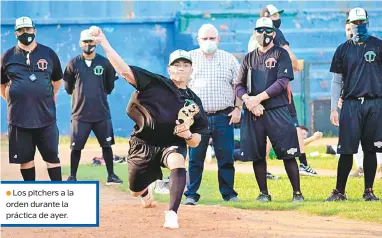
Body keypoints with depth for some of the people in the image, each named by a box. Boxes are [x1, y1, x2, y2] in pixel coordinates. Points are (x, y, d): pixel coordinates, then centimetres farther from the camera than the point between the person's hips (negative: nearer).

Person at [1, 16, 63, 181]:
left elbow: (57, 80, 18)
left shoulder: (48, 54, 4)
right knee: (25, 158, 6)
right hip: (19, 118, 0)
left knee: (52, 156, 2)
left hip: (46, 117, 0)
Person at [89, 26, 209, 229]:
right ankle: (149, 187, 52)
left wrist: (188, 134, -24)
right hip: (143, 145, 1)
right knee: (136, 190, 11)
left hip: (172, 145, 0)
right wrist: (104, 43, -32)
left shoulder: (194, 103, -2)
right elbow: (124, 70, -21)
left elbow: (195, 142, 1)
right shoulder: (155, 83, -9)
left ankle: (172, 213, -37)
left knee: (177, 162, -36)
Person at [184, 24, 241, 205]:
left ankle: (228, 193, 10)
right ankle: (191, 194, 0)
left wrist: (237, 108, -1)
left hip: (223, 117, 1)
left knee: (226, 157, 1)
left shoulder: (229, 59, 11)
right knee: (195, 158, -4)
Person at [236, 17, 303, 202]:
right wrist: (248, 99, -9)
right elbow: (239, 86, 13)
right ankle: (264, 193, 13)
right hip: (252, 113, 4)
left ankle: (297, 193, -4)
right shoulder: (249, 58, 17)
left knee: (288, 154, -8)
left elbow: (282, 82, -8)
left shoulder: (281, 54, 4)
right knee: (256, 155, 4)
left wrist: (258, 98, -13)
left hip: (277, 111, -4)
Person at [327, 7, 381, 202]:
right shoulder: (343, 49, 10)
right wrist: (333, 108, 4)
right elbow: (336, 81, 12)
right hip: (350, 104, 1)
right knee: (346, 150, -3)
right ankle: (339, 192, 1)